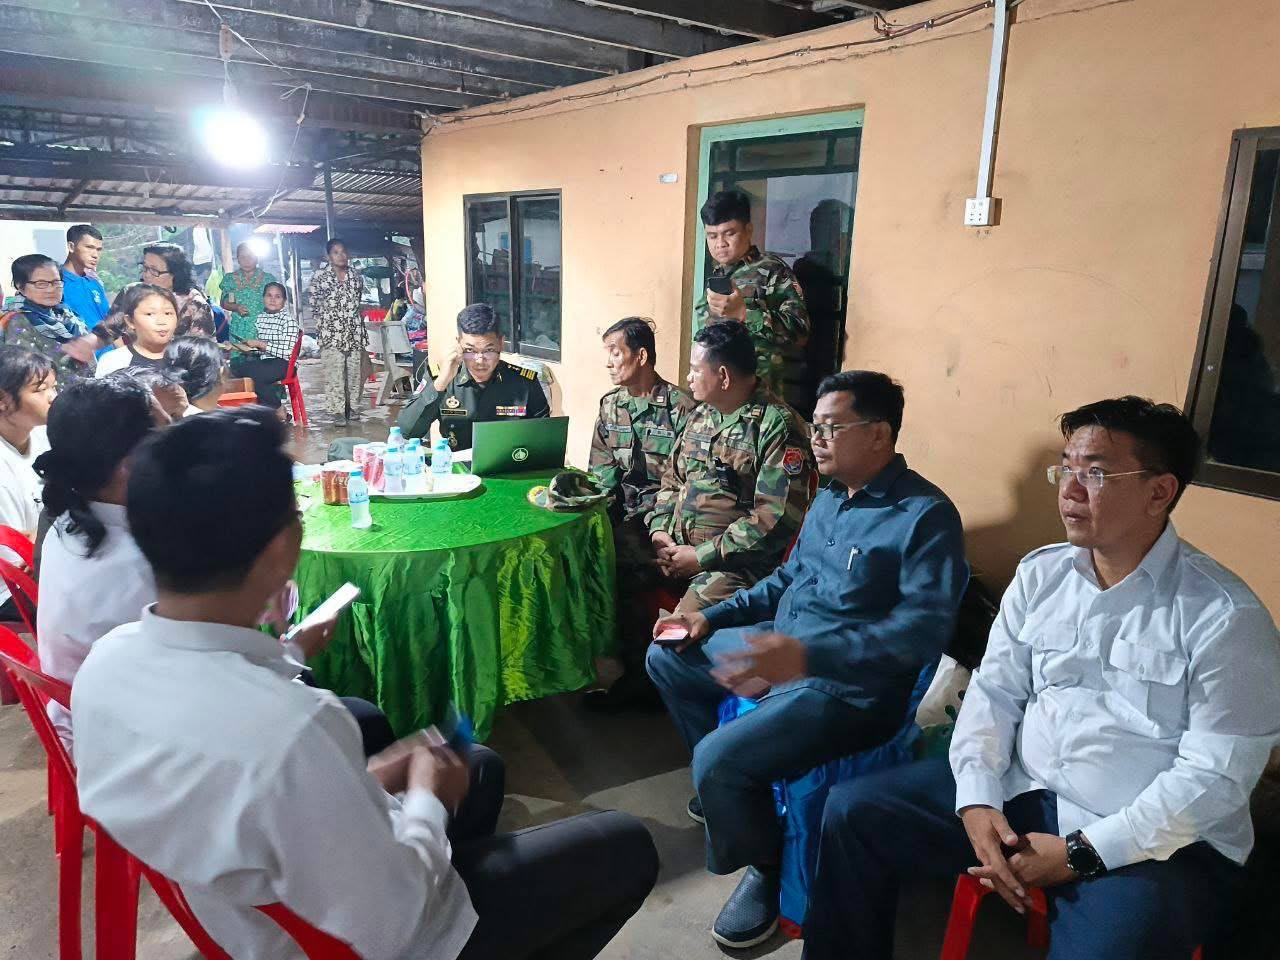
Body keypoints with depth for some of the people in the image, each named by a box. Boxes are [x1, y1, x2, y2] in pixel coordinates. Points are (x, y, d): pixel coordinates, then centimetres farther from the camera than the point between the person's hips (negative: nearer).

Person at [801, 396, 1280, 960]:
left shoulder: (1227, 617, -11)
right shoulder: (1039, 574, 5)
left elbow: (1216, 775, -14)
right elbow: (994, 691, 5)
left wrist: (1081, 854, -18)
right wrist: (977, 801, -10)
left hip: (1157, 842, -4)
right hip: (1020, 790, 5)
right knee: (853, 810, -4)